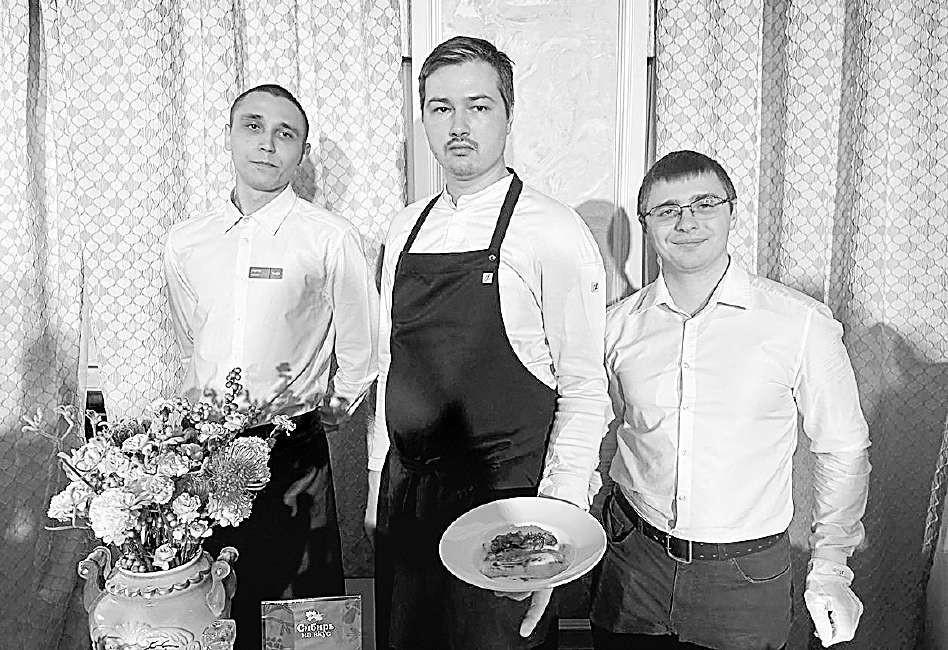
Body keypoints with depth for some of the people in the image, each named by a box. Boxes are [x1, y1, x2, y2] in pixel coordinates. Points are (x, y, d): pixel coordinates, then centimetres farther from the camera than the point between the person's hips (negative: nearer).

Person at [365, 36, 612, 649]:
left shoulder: (556, 233, -11)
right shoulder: (404, 231, 7)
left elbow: (584, 389, -11)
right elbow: (390, 363, 12)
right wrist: (378, 482, 13)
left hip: (502, 496, -5)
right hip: (404, 495, 6)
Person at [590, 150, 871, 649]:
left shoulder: (803, 323, -11)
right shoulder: (618, 326, -3)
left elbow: (843, 449, -1)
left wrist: (829, 568, -2)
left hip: (747, 578, -2)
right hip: (631, 563, 2)